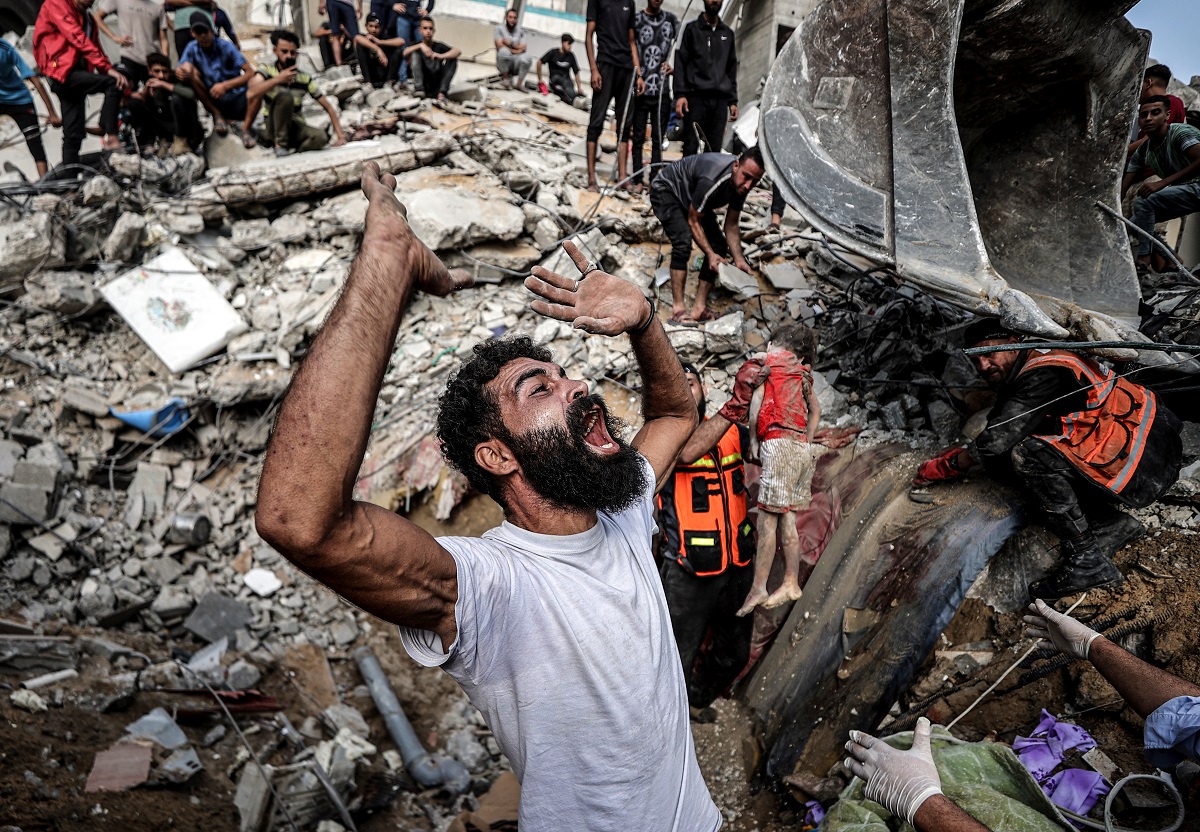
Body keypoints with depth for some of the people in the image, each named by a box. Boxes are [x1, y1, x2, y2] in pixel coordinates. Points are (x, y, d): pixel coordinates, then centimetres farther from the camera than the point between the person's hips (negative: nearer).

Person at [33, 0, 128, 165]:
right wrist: (108, 68, -26)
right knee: (113, 83, -25)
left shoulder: (87, 17, 24)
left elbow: (95, 47, 17)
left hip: (76, 74, 8)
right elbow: (78, 39, -16)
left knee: (74, 134, 5)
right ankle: (110, 136, -26)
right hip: (63, 71, -8)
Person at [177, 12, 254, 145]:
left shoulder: (225, 47, -6)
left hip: (237, 100, -2)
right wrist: (179, 72, -32)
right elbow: (182, 69, -6)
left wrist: (225, 85, -25)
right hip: (213, 101, 3)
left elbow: (250, 72, -14)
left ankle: (245, 128, -16)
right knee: (188, 68, -16)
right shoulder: (192, 48, 2)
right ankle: (217, 115, -7)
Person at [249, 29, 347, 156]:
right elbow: (251, 94, -27)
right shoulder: (266, 70, -7)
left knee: (321, 137, -31)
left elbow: (328, 107, -1)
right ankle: (280, 144, -20)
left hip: (296, 128, 2)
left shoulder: (306, 78, -3)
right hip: (272, 129, -2)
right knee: (285, 95, -31)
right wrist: (278, 79, -35)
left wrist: (340, 135, -12)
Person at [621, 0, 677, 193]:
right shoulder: (636, 19, 3)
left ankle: (655, 180, 7)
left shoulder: (671, 19, 11)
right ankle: (637, 180, 5)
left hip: (662, 89, 2)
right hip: (641, 89, -2)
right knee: (638, 136, 0)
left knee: (658, 138, 3)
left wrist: (675, 66, 1)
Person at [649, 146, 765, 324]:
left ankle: (699, 308, 1)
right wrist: (710, 254, -30)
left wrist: (739, 259, -17)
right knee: (683, 242, -29)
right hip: (666, 190, -8)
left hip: (691, 198, 8)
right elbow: (693, 221, -26)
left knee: (719, 246, -1)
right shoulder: (711, 182, -40)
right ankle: (678, 309, -26)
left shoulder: (740, 184, -17)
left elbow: (731, 224, -8)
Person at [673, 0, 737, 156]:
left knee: (715, 149, -2)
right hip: (696, 98, -3)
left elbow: (732, 70, 22)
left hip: (720, 100, 3)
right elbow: (680, 63, 2)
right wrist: (680, 94, -11)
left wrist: (733, 101, 12)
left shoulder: (728, 33, 21)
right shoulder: (692, 29, 10)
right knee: (691, 147, -9)